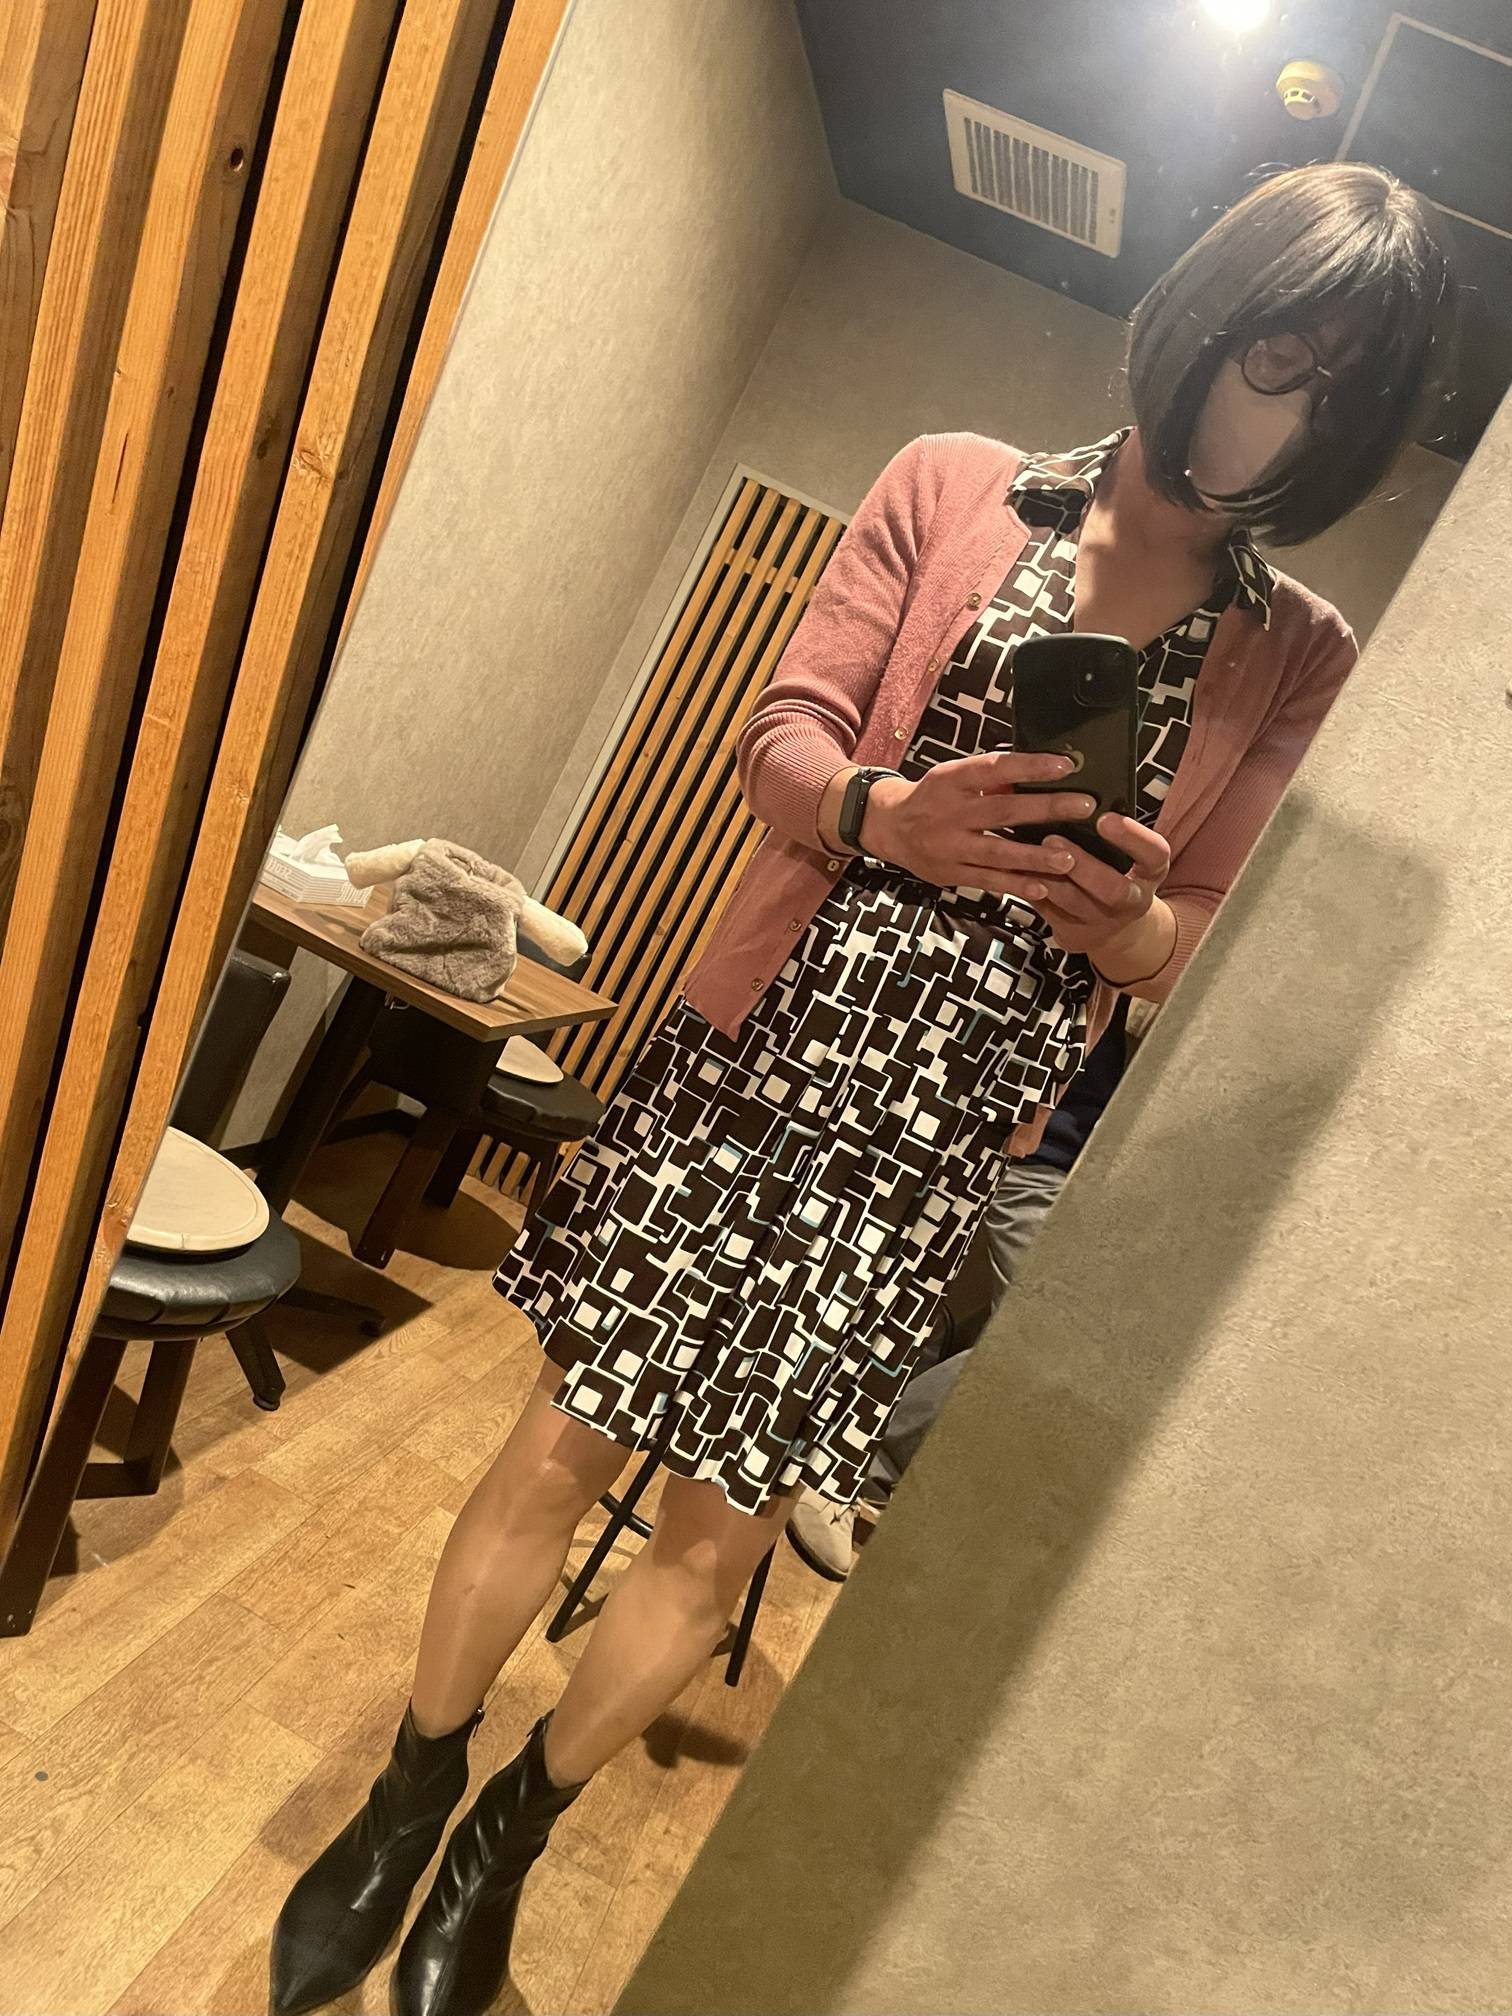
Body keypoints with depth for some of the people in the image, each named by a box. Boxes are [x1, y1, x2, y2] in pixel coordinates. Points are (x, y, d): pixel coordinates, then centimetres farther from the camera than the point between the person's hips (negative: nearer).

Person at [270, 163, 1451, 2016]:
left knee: (724, 1529, 10)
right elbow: (778, 736, -2)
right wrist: (886, 811, -24)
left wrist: (1122, 916, -18)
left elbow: (1205, 953, 5)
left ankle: (503, 1848, 38)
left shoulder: (1300, 664, 6)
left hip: (937, 1147, 1)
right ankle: (402, 1804, 36)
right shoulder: (951, 486, 4)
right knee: (564, 1447, 7)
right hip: (756, 1052, 0)